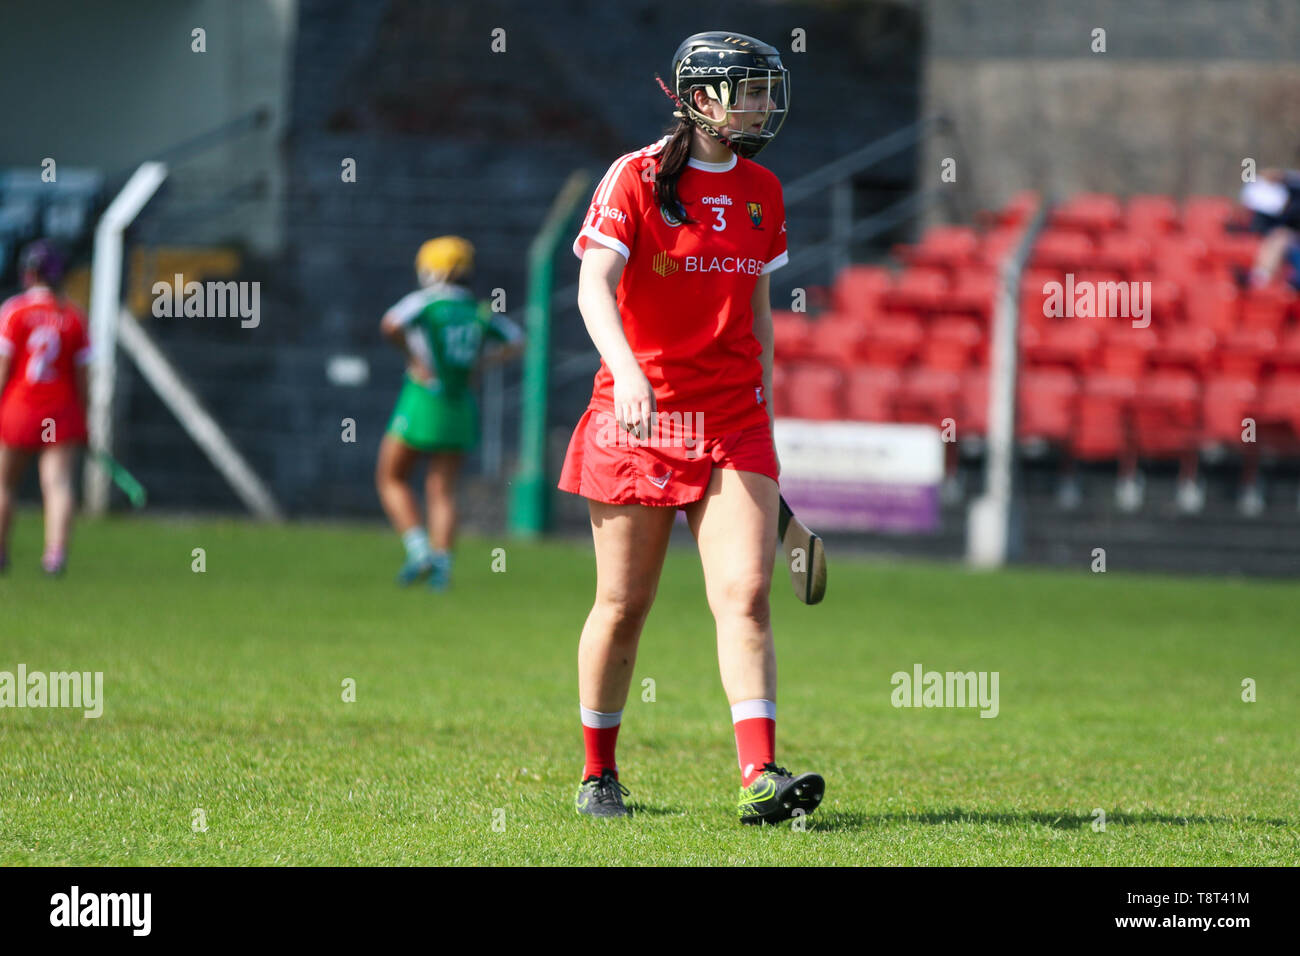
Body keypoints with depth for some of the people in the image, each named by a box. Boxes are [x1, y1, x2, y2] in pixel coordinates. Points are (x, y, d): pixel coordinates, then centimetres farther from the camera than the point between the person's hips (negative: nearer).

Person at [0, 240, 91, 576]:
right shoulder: (73, 316, 2)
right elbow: (81, 374, 4)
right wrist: (82, 417, 13)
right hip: (62, 411, 2)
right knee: (58, 482, -5)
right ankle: (57, 548, -24)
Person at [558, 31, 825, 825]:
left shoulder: (762, 193, 10)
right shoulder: (637, 178, -6)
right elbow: (595, 286, -18)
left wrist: (764, 413, 18)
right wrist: (625, 369, -35)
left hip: (733, 422, 4)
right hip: (639, 415, -4)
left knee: (747, 594, -11)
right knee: (625, 604, 4)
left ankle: (760, 777, -18)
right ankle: (598, 774, 20)